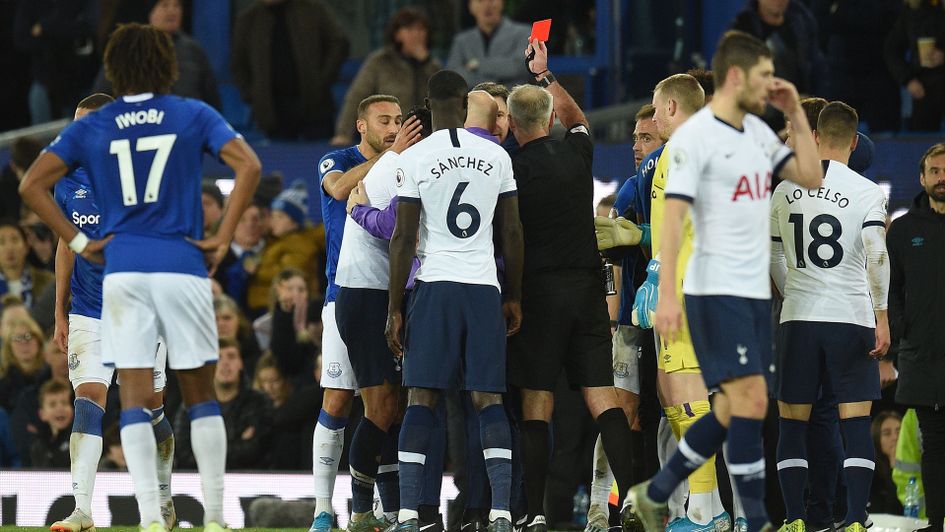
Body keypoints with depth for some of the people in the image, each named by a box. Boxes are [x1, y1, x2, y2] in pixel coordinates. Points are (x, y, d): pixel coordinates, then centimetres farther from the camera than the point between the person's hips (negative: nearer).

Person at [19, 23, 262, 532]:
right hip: (182, 266, 0)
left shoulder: (91, 126, 7)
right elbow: (248, 166, -7)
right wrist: (221, 238, -3)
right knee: (200, 393, 10)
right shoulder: (193, 115, 5)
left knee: (134, 397, 0)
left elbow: (32, 184, 1)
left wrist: (79, 242, 3)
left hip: (122, 268, 0)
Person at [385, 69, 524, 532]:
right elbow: (512, 233, 8)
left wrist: (394, 310, 0)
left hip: (435, 285, -2)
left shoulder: (414, 159, -3)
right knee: (489, 399, 3)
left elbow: (403, 238, -4)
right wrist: (514, 297, 18)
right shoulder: (496, 156, 5)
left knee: (422, 399, 1)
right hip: (485, 286, 2)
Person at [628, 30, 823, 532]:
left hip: (755, 291, 8)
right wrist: (667, 293, -22)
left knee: (733, 410, 9)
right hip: (715, 290, -8)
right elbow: (672, 216, -15)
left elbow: (811, 177, 15)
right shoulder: (694, 136, -11)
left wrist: (796, 114, 7)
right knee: (751, 399, -15)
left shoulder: (759, 132, 13)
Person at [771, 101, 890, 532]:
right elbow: (876, 255, -15)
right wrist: (881, 318, -10)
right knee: (855, 424, 0)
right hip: (852, 317, -2)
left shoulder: (785, 190, 6)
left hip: (798, 319, 2)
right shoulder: (867, 192, -5)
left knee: (793, 422, 8)